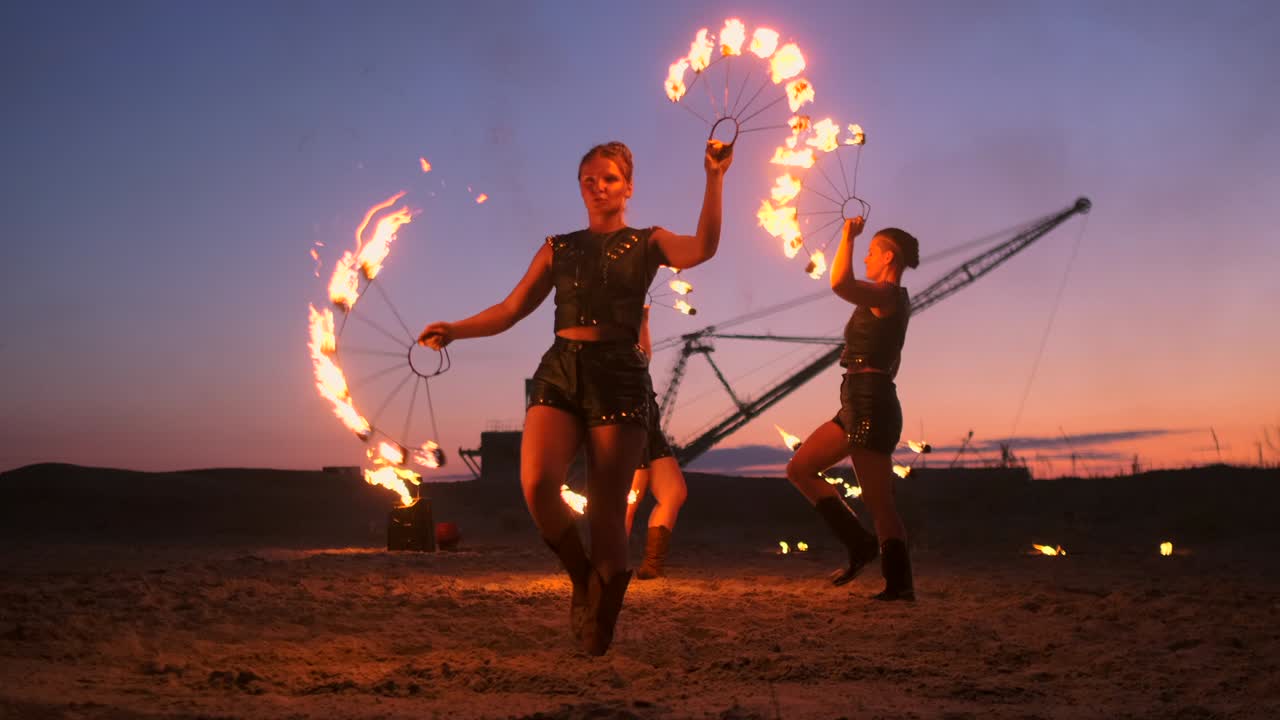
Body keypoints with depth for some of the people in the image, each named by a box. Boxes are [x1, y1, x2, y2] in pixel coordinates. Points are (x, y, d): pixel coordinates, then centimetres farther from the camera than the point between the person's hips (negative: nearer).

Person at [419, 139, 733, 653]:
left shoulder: (647, 243, 11)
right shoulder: (558, 248, 18)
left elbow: (702, 248, -10)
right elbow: (511, 310, 12)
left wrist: (714, 179, -19)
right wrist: (455, 329, -3)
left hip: (619, 375, -2)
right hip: (560, 371, 2)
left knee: (607, 509, -5)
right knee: (536, 483, -21)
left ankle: (600, 625, 12)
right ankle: (582, 577, 5)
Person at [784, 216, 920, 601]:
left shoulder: (887, 294, -12)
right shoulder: (895, 301, 19)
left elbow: (840, 283, -31)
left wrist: (848, 236, -17)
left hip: (869, 406, -10)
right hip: (858, 408, 10)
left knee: (878, 501, -6)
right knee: (800, 468, 9)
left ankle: (901, 583, 1)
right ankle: (860, 544, 8)